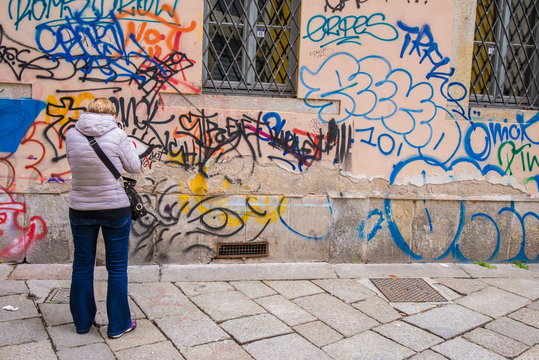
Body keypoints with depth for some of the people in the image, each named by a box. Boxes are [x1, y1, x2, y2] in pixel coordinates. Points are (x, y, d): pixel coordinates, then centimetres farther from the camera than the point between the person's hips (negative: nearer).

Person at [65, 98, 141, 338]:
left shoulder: (71, 135, -4)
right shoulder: (117, 135, -12)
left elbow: (74, 165, 9)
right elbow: (134, 167, -3)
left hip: (80, 209, 3)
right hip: (115, 208, -3)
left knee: (82, 266, 18)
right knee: (117, 267, 10)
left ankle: (82, 321, 31)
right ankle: (118, 325, 19)